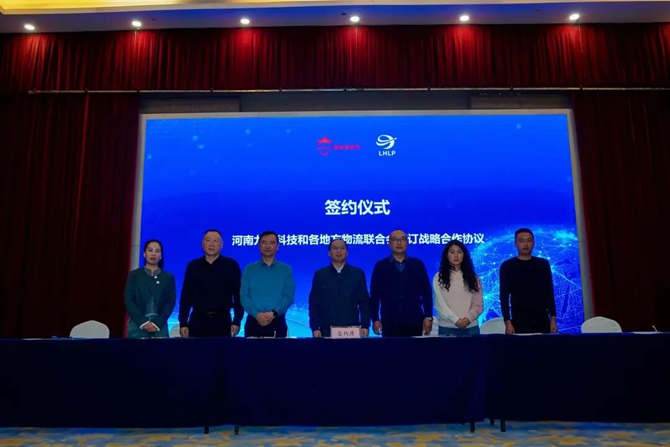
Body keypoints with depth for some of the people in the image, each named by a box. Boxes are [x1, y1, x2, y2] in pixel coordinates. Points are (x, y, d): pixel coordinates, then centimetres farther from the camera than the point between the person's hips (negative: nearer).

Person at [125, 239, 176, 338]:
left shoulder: (168, 277, 10)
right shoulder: (134, 275, 8)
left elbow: (171, 302, 3)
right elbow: (129, 301, 0)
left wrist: (157, 323, -10)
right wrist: (143, 322, -11)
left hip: (160, 327, 1)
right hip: (137, 326, -1)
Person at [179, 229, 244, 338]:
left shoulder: (231, 265, 1)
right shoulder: (193, 266, 7)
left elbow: (238, 295, -1)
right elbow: (186, 297, 7)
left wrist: (237, 321, -7)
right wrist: (183, 323, 1)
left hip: (222, 321, -1)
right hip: (197, 321, 2)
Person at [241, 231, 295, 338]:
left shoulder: (286, 270, 6)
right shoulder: (249, 269, 7)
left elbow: (289, 296, -3)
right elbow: (244, 295, -1)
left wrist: (274, 313, -17)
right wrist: (257, 314, -16)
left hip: (277, 323, 0)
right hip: (254, 322, 0)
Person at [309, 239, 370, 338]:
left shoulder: (358, 273, 6)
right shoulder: (320, 274, 5)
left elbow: (364, 302, 5)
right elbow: (314, 303, 3)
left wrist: (365, 326, -3)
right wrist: (315, 328, -4)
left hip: (352, 329, 0)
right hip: (327, 329, 0)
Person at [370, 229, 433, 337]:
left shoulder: (418, 264, 8)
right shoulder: (380, 266, 5)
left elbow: (426, 292, 7)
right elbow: (374, 295, 4)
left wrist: (428, 317, 1)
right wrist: (375, 319, -3)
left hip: (414, 322, 1)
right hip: (389, 323, -1)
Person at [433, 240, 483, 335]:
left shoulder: (473, 278, 11)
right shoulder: (439, 277, 4)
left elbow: (479, 304, 5)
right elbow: (440, 304, -4)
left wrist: (468, 318, -12)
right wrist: (455, 319, -16)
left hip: (471, 327, 2)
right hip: (447, 327, -2)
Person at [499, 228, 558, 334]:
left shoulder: (543, 264, 9)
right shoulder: (507, 266, 1)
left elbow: (549, 293, 10)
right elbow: (504, 296, -1)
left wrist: (553, 319, 3)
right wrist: (507, 322, -9)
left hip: (542, 319, 2)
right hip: (519, 320, -2)